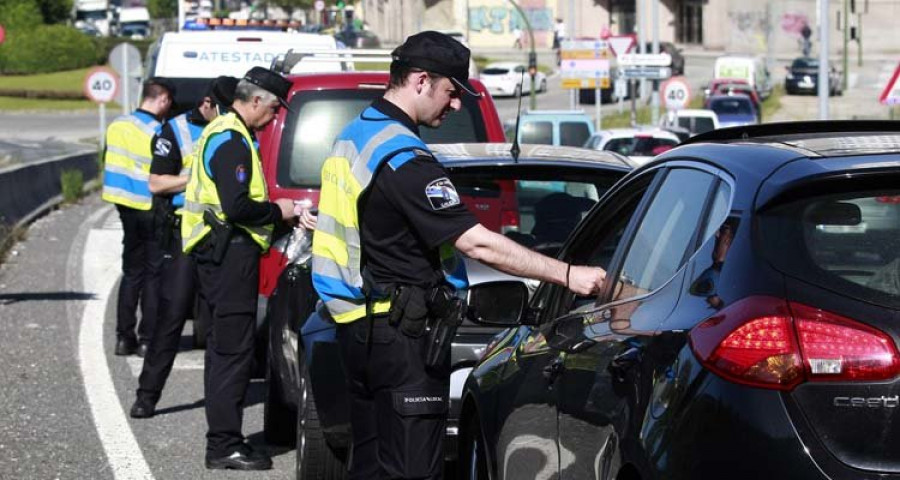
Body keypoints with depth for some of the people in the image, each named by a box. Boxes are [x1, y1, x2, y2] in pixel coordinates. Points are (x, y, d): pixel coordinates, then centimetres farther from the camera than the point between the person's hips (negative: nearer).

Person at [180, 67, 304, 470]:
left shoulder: (222, 133, 19)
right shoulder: (232, 141, -15)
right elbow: (236, 207, -24)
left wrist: (270, 210, 11)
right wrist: (277, 211, -9)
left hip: (219, 252, 11)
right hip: (231, 253, -11)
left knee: (223, 346, 15)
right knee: (233, 349, -9)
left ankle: (222, 440, 21)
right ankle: (225, 445, -9)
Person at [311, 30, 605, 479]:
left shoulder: (352, 137, 12)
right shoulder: (405, 160, -20)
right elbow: (477, 243, -24)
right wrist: (568, 275, -22)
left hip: (359, 327, 10)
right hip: (402, 336, -10)